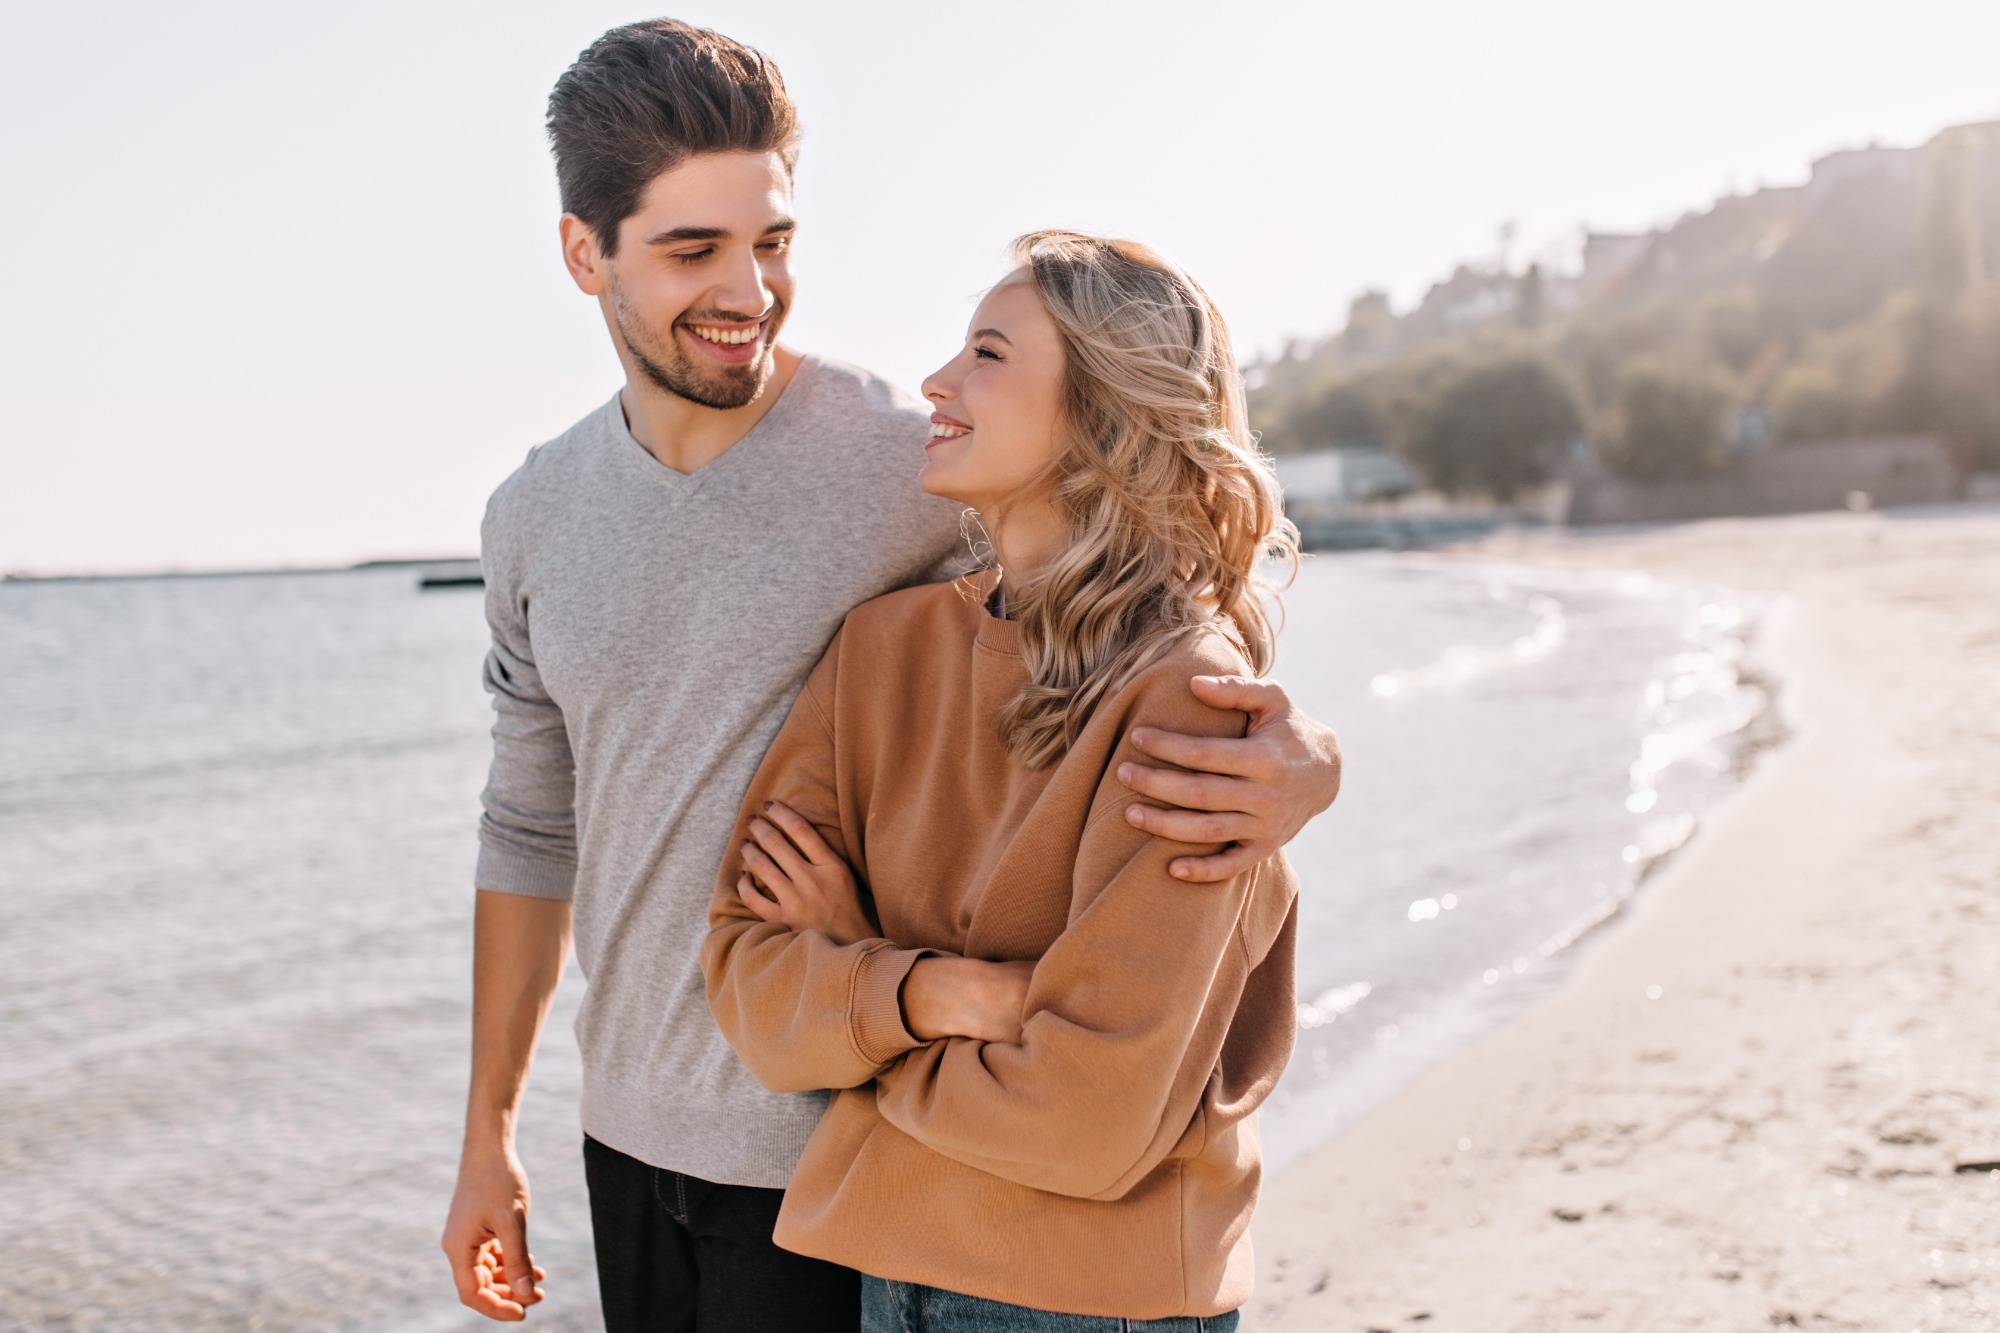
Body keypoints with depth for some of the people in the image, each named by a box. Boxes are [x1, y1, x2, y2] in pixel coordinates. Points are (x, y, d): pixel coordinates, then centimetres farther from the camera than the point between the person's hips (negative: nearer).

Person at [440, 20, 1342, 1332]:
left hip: (834, 1154, -5)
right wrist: (489, 1133, 16)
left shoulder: (916, 464, -14)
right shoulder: (539, 516, 3)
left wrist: (1306, 757, -31)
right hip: (630, 1132, 5)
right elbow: (534, 831, 12)